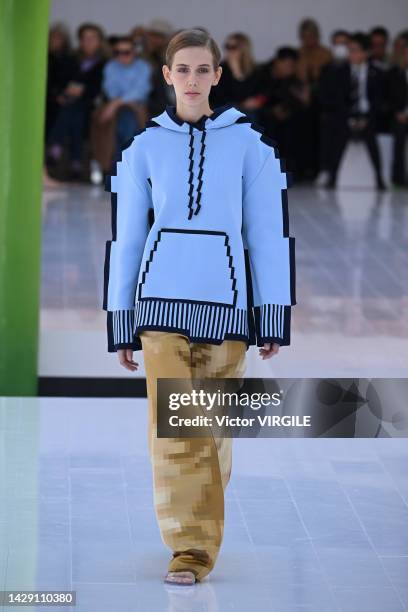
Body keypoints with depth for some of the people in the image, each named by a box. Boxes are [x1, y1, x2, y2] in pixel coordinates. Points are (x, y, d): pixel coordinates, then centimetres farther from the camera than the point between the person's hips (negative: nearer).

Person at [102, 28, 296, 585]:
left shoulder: (249, 142, 4)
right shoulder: (144, 146, 7)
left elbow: (267, 233, 3)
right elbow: (126, 236, 10)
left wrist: (273, 319, -1)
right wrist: (121, 325, 8)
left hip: (225, 298, 0)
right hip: (161, 296, 0)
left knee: (214, 426, 4)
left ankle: (201, 532, 23)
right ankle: (190, 549, -5)